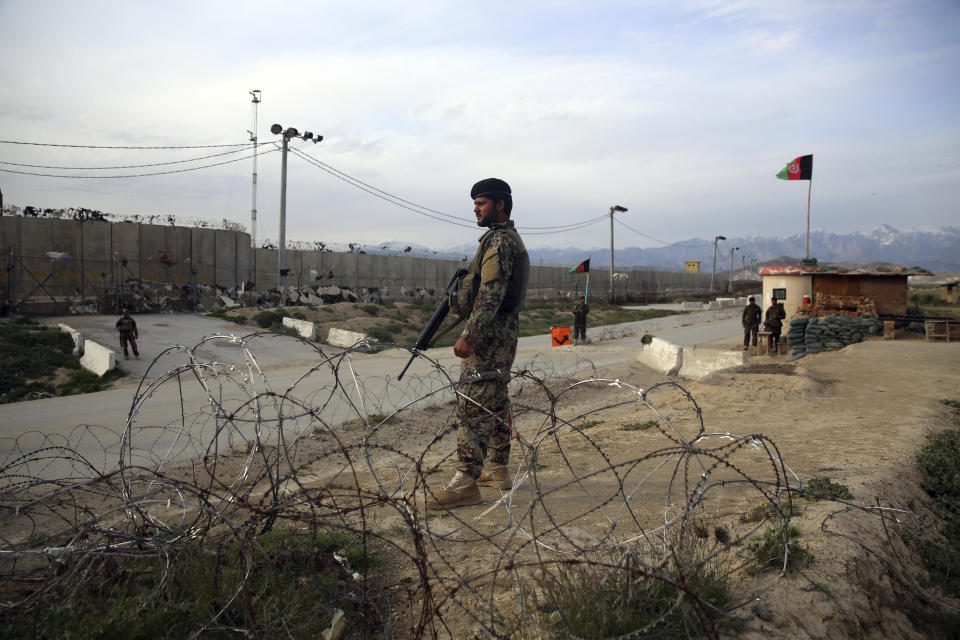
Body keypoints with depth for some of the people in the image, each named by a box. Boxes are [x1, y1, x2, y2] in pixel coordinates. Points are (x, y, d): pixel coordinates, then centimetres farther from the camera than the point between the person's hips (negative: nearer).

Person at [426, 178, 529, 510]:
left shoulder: (498, 240, -15)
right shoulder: (512, 239, 18)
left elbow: (491, 293, -25)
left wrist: (468, 336, -28)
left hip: (488, 333, -11)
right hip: (505, 333, 11)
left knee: (472, 404, -10)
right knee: (495, 403, 14)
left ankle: (466, 482, -8)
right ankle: (497, 470, 23)